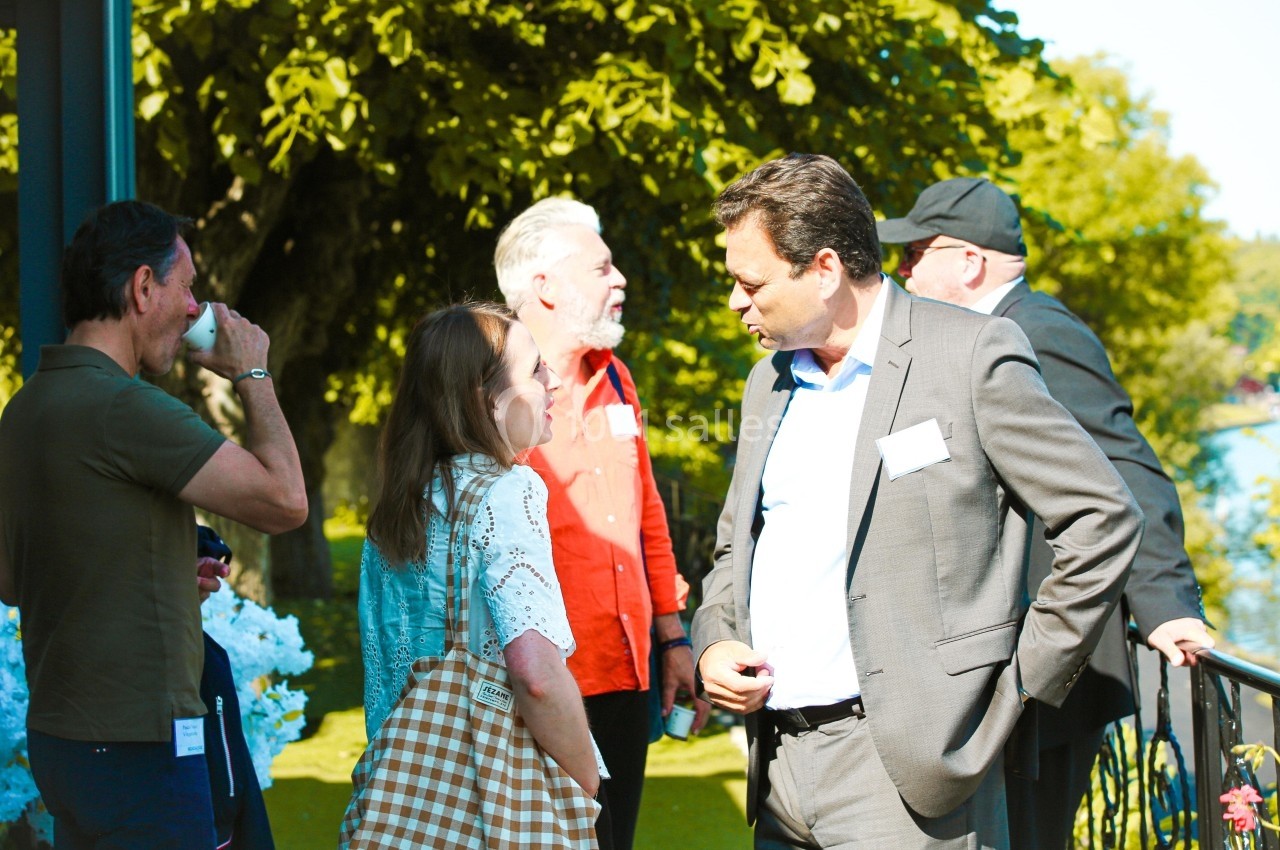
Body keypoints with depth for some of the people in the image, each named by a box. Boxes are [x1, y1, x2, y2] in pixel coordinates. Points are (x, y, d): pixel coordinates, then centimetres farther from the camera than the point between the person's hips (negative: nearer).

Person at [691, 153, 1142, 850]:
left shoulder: (971, 355, -7)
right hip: (778, 765, 7)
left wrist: (1020, 682, -6)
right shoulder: (769, 385, 16)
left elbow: (1103, 519, -7)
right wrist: (713, 644, 5)